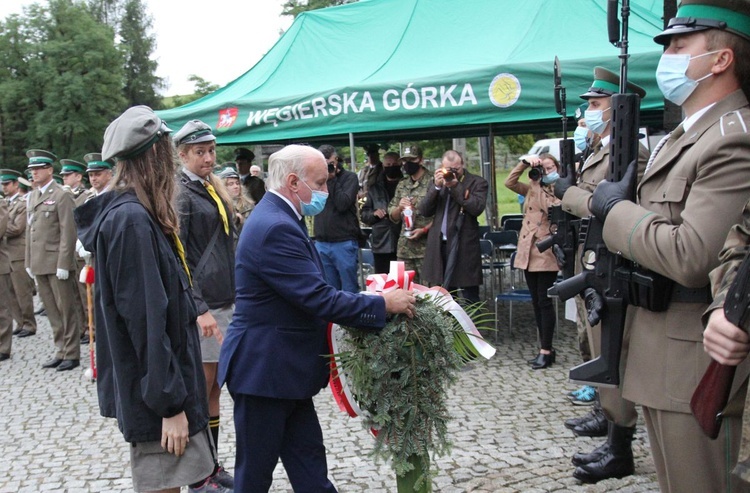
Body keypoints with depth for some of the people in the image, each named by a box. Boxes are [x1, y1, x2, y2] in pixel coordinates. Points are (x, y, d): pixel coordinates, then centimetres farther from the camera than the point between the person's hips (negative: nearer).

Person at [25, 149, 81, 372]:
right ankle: (60, 351, 20)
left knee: (66, 310, 1)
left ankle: (71, 354, 9)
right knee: (52, 311, 12)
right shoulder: (33, 196, 16)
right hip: (39, 265, 7)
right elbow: (29, 230, 17)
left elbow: (68, 232, -13)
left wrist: (63, 264, -17)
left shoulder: (62, 195, -9)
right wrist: (29, 262, 13)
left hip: (57, 263, -7)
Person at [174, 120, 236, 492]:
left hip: (225, 302, 8)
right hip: (202, 305, -8)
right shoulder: (181, 193, -10)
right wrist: (199, 309, -21)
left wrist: (235, 297, 17)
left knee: (214, 389, 14)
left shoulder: (212, 189, 15)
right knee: (201, 389, 0)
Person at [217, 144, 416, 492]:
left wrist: (368, 303, 8)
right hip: (264, 371, -10)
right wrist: (383, 304, -18)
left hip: (283, 369, 10)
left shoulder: (278, 219, 11)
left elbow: (309, 292, 14)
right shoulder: (275, 228, -23)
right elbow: (318, 298, -26)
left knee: (309, 465, 14)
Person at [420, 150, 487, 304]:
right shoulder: (437, 181, 14)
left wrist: (455, 186, -14)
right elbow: (424, 211, 6)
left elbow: (477, 207, -16)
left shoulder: (477, 182, 0)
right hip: (439, 246, 5)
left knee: (470, 298, -1)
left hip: (464, 246, -4)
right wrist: (436, 187, -6)